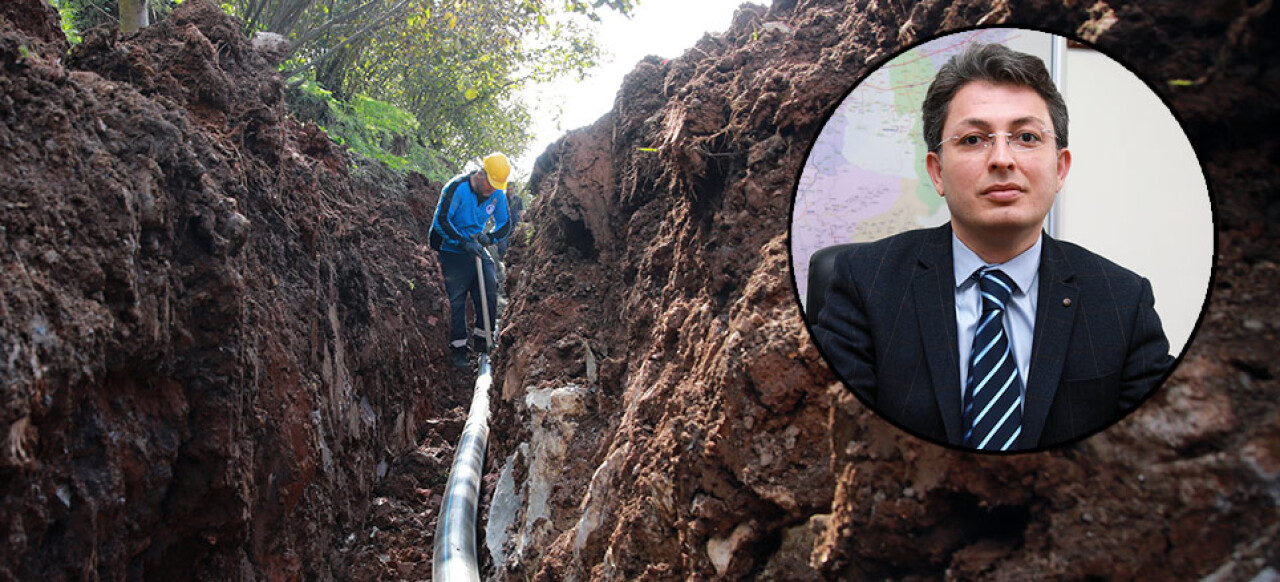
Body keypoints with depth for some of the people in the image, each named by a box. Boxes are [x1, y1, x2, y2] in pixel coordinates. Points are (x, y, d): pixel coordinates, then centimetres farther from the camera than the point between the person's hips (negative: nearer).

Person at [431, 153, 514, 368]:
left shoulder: (498, 194, -3)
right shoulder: (456, 188, -19)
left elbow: (505, 225, 8)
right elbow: (440, 221, -20)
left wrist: (490, 237, -13)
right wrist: (464, 242, -25)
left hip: (479, 252, 5)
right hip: (453, 252, -5)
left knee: (489, 295, -3)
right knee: (457, 300, -5)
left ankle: (483, 341, 12)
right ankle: (458, 350, 3)